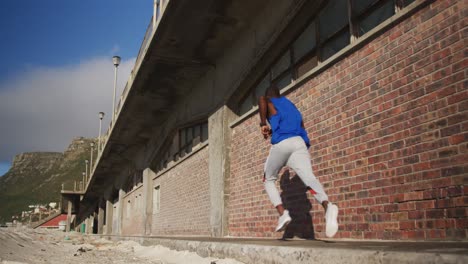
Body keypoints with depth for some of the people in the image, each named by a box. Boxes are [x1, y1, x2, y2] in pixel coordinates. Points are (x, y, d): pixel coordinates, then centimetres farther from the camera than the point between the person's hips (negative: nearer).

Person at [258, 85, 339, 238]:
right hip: (299, 142, 3)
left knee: (269, 179, 18)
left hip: (281, 144, -3)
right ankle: (327, 206, -49)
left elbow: (261, 100, -7)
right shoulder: (291, 105, 35)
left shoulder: (269, 103, 19)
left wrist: (263, 125, 0)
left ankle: (282, 213, -4)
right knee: (309, 178, -17)